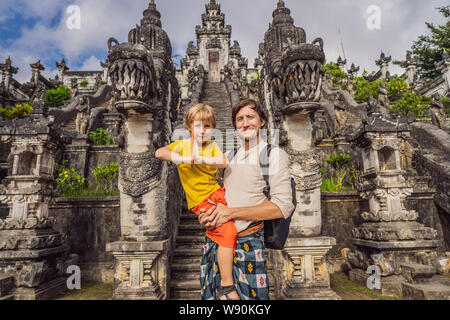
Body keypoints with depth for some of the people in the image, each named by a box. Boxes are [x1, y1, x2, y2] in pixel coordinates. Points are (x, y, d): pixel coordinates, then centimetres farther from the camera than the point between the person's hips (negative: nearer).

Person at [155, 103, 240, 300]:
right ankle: (226, 286, -9)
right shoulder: (182, 145, 2)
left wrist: (200, 158, -27)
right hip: (201, 202, -5)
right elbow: (159, 153, -16)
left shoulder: (212, 146, 9)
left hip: (217, 193, 5)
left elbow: (224, 162, -11)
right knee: (228, 232, -22)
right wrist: (187, 158, -26)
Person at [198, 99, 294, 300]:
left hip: (247, 243, -5)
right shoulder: (232, 156, 14)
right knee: (209, 295, 14)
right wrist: (206, 213, 0)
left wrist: (230, 212, -18)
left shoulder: (274, 155, -6)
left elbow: (283, 206, -15)